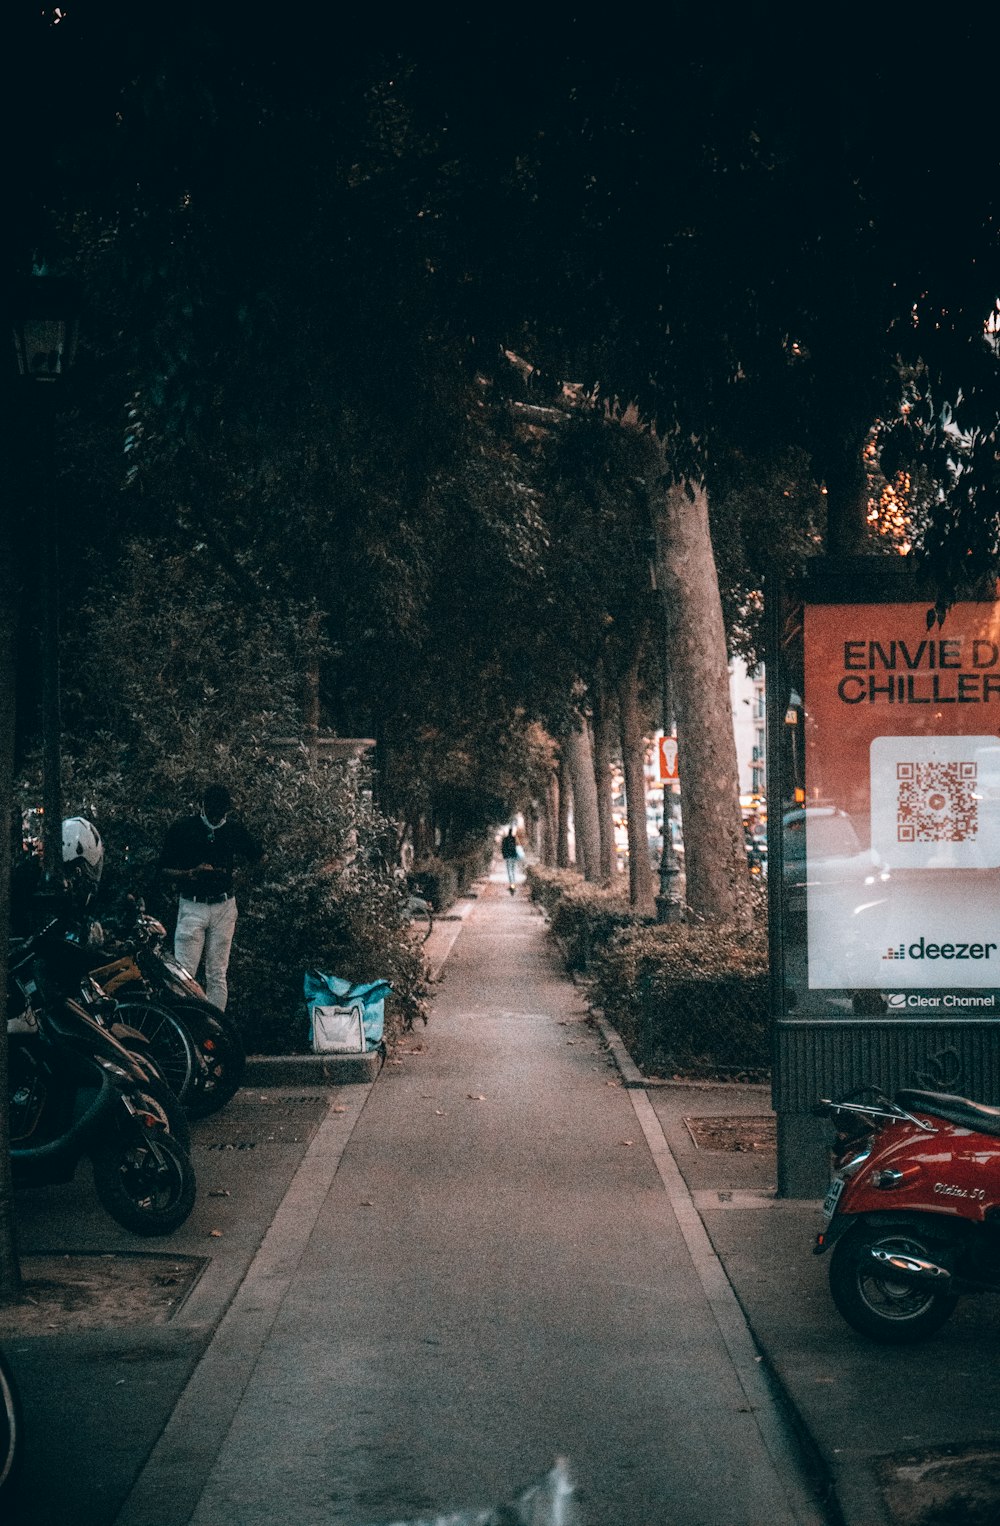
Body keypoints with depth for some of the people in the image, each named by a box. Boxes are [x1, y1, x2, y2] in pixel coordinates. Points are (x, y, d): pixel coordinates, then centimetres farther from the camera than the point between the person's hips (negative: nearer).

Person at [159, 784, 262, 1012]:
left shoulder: (234, 829, 7)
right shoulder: (182, 828, 0)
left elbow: (259, 857, 19)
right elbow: (164, 871, 0)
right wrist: (192, 873, -16)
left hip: (224, 906, 2)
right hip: (192, 906, -2)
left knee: (217, 976, 3)